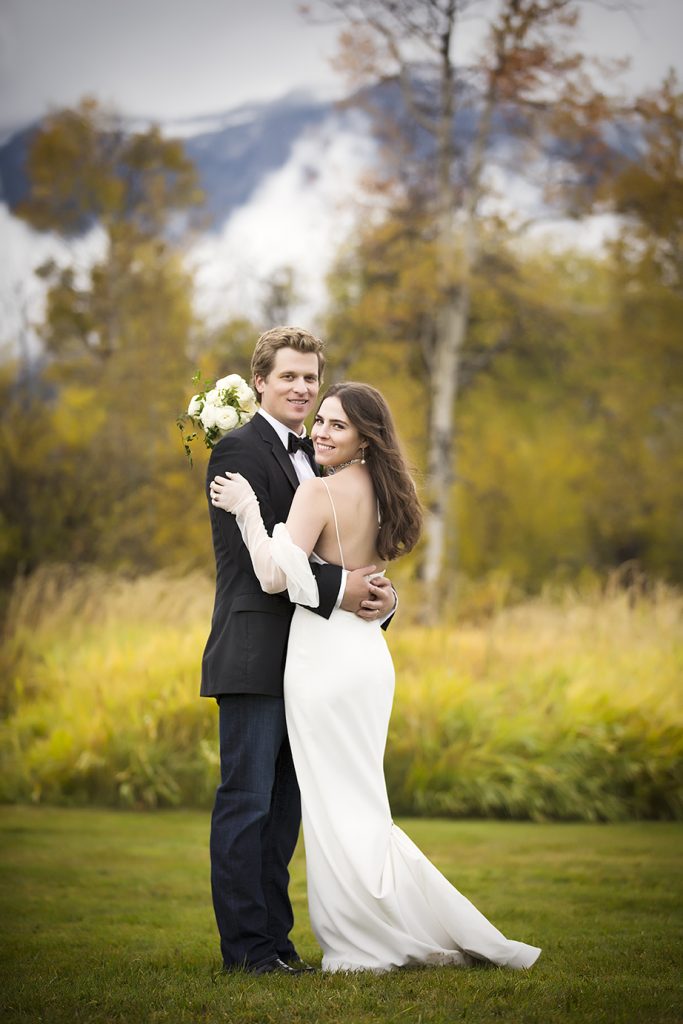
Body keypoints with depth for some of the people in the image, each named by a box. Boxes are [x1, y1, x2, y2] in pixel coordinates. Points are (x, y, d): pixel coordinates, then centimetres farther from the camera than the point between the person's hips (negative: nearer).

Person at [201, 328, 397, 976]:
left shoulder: (314, 458, 19)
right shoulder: (239, 450, -7)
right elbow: (258, 552, -17)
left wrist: (379, 593, -4)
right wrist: (336, 589, -21)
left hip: (304, 657, 8)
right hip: (254, 657, -8)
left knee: (285, 805, 11)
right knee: (247, 801, -4)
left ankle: (274, 937, 17)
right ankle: (246, 943, 0)